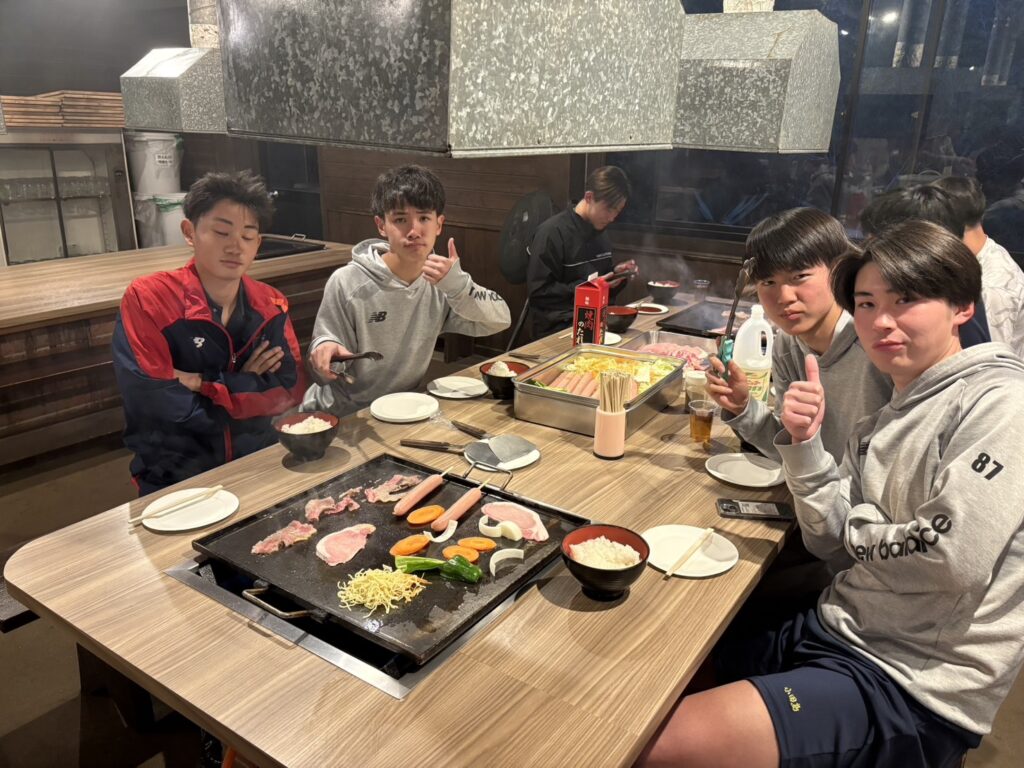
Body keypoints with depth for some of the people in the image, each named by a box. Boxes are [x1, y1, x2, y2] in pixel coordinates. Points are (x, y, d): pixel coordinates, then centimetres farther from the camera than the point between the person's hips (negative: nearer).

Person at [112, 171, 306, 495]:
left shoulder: (271, 305, 4)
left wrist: (204, 384, -14)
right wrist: (247, 385, -7)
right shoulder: (146, 300, -9)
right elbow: (156, 403, -17)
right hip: (175, 481, -3)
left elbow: (290, 390, -6)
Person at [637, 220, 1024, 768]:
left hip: (911, 683, -8)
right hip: (833, 631, 8)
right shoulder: (889, 418, 12)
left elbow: (954, 558, -22)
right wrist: (804, 440, -6)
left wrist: (861, 529, -3)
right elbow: (828, 538, 8)